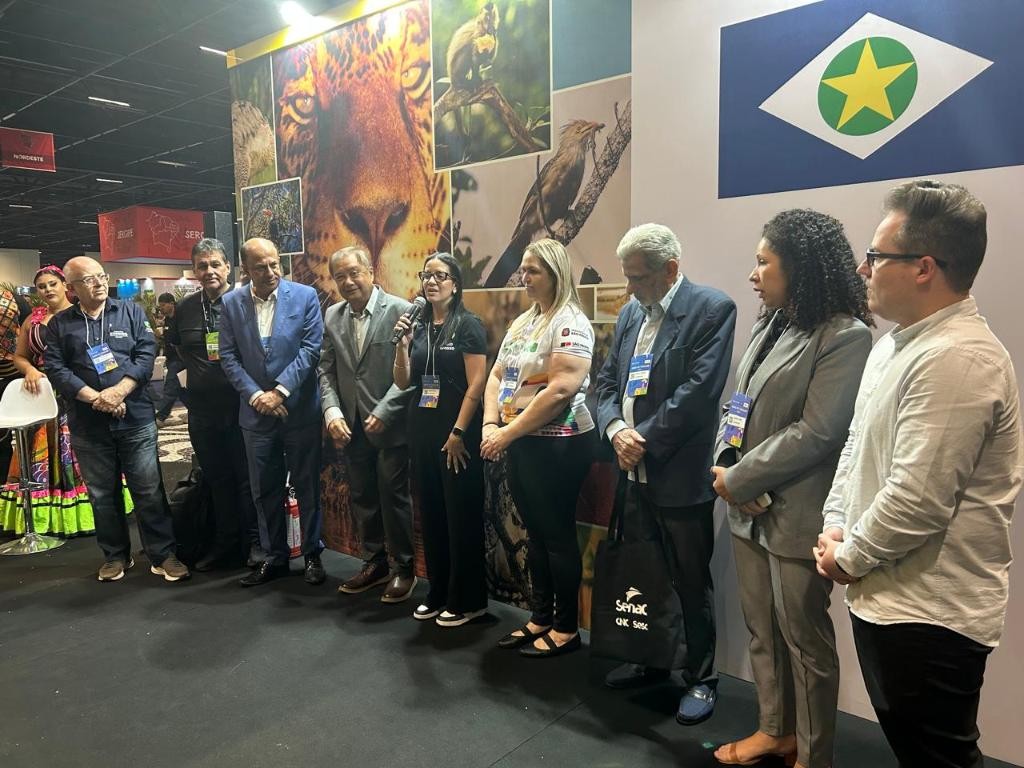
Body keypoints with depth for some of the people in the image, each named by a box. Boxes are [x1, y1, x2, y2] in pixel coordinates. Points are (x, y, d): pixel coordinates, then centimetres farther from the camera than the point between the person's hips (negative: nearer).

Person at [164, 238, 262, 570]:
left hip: (240, 404, -5)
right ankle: (225, 541, 28)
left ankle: (255, 542, 18)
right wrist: (184, 376, 13)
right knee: (216, 479, 15)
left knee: (248, 477, 5)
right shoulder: (185, 307, 8)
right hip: (202, 409, 5)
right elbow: (172, 346, 23)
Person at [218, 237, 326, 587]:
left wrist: (280, 391, -14)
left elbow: (311, 348, -9)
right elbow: (228, 356, 2)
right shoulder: (231, 303, 4)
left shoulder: (305, 296, -4)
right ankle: (274, 557, 25)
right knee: (265, 490, 11)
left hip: (300, 408, -2)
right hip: (256, 411, 3)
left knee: (307, 486, 8)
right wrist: (255, 395, -10)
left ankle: (312, 554, 22)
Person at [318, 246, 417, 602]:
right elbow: (326, 370, 8)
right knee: (361, 498, 14)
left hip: (389, 424, -5)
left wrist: (383, 413, -17)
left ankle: (403, 569, 20)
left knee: (394, 497, 3)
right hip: (351, 426, 5)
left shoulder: (400, 310, -9)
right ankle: (374, 563, 31)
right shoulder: (332, 317, 7)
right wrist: (332, 412, -7)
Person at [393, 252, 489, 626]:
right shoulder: (419, 327, 11)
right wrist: (402, 344, -5)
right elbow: (403, 382, 9)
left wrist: (458, 432, -16)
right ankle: (438, 593, 25)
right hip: (422, 431, 6)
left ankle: (468, 600, 13)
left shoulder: (468, 325, -6)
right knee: (431, 514, 12)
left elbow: (476, 384, -12)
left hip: (457, 434, -6)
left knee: (462, 516, 1)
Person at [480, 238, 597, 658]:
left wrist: (508, 432, -18)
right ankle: (540, 618, 29)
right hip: (520, 445, 8)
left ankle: (566, 628, 18)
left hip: (557, 446, -8)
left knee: (558, 535, 3)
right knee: (535, 533, 16)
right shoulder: (522, 322, 13)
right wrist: (491, 425, -4)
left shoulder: (569, 323, -14)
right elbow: (497, 375, 13)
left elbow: (561, 391, -24)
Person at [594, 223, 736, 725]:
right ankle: (649, 660, 35)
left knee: (691, 582, 7)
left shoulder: (712, 309, -9)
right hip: (633, 472, 6)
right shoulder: (630, 313, 13)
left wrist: (645, 440, -15)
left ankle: (700, 678, 25)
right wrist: (616, 429, -7)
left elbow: (699, 389, -18)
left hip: (680, 475, -6)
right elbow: (607, 381, 11)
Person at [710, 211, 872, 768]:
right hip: (748, 508, 8)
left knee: (804, 637, 9)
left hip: (796, 516, -7)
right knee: (761, 628, 19)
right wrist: (724, 466, -6)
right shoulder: (768, 325, 10)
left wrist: (737, 479, -14)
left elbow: (816, 433, -20)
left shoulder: (845, 336, -15)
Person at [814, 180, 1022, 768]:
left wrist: (849, 556, -11)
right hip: (888, 596, 9)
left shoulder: (957, 359, -23)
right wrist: (836, 525, 2)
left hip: (930, 613, -9)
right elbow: (858, 444, 15)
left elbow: (917, 499, -26)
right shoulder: (898, 340, 10)